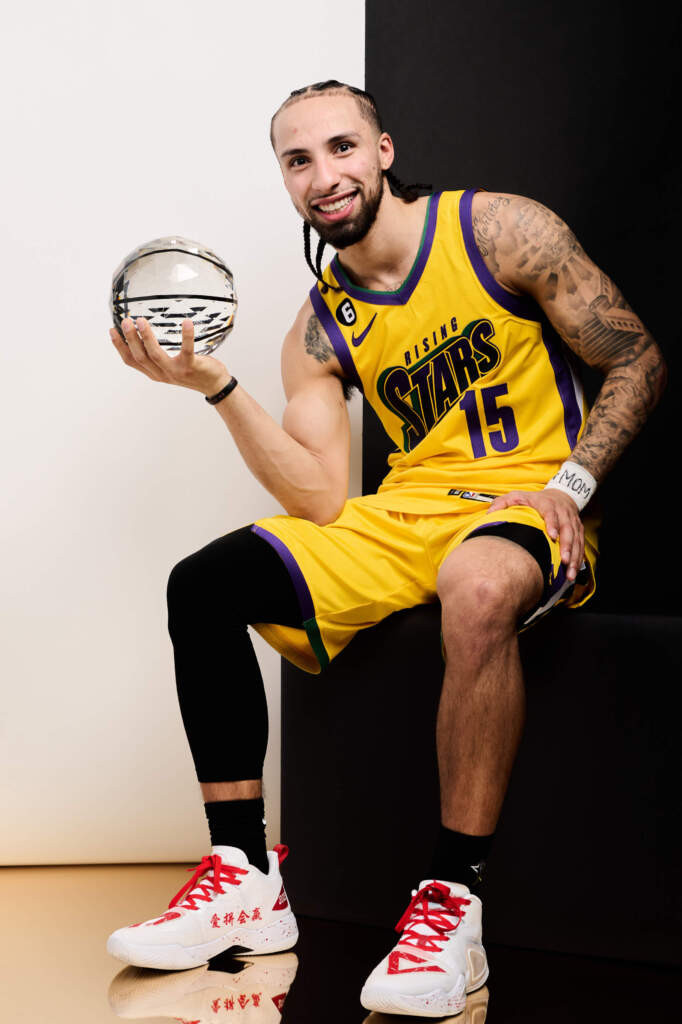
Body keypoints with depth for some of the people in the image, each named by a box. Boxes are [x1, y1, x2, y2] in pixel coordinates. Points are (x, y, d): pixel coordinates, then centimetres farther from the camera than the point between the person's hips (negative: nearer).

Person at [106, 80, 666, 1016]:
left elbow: (637, 361, 0)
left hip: (523, 510, -5)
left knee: (479, 589, -41)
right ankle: (246, 878, -7)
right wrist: (217, 388, -7)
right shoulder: (320, 329, 9)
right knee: (201, 585, -13)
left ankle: (451, 904, -28)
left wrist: (567, 485, -13)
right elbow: (321, 502, -1)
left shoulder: (498, 229, -1)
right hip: (400, 518, 5)